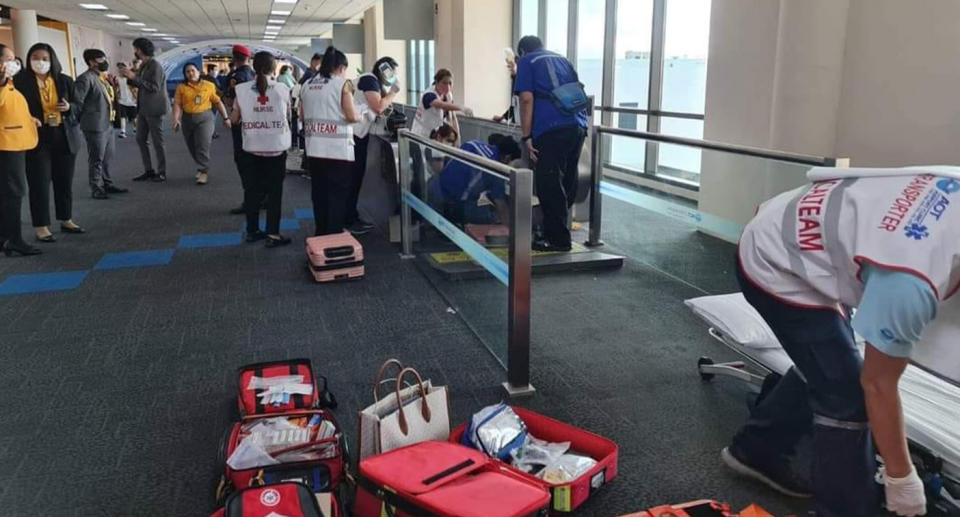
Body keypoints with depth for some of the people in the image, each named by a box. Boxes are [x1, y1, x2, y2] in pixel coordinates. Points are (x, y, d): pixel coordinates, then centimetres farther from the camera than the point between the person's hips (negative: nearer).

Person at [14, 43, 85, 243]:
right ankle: (41, 226, 4)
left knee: (65, 181, 13)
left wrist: (69, 107, -10)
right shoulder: (20, 81, -3)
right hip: (37, 137, -3)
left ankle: (66, 220, 26)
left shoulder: (65, 80, 6)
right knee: (40, 183, -2)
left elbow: (79, 106, 11)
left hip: (64, 137, 4)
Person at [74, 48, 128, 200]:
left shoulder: (102, 77, 14)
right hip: (95, 127, -9)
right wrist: (84, 120, -12)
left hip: (108, 125, 9)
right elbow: (77, 101, -18)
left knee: (107, 158, 17)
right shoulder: (86, 78, -14)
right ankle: (96, 189, 7)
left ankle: (107, 184, 28)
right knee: (96, 160, -1)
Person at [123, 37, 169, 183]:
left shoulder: (155, 66, -13)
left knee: (157, 141, -2)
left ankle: (162, 173, 7)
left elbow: (154, 87, -21)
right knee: (140, 139, 9)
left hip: (154, 109, -9)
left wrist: (134, 77, -20)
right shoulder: (143, 66, 12)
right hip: (143, 108, 9)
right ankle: (148, 171, 16)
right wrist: (129, 78, 3)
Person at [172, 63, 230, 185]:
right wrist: (176, 119, -15)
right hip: (188, 119, 3)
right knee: (192, 147, 10)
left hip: (205, 117, -3)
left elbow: (218, 102, 7)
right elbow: (177, 104, -1)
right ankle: (201, 167, 30)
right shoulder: (181, 87, 5)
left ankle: (203, 172, -8)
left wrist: (225, 117, 4)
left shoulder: (209, 86, 4)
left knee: (203, 145, -13)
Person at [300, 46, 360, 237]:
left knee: (319, 192, 14)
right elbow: (351, 116, -11)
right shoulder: (343, 83, -6)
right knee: (338, 193, 3)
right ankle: (335, 234, 4)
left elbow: (302, 116, 15)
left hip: (314, 147, 6)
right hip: (338, 148, -6)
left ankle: (321, 233, 24)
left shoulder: (307, 85, 10)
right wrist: (359, 117, 10)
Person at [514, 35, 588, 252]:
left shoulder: (526, 62, 10)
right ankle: (553, 231, 24)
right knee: (567, 183, 13)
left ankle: (559, 239, 2)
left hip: (551, 129, -7)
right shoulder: (562, 59, 27)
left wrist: (527, 136, -4)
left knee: (549, 185, -1)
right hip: (578, 126, 7)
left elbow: (527, 98, -3)